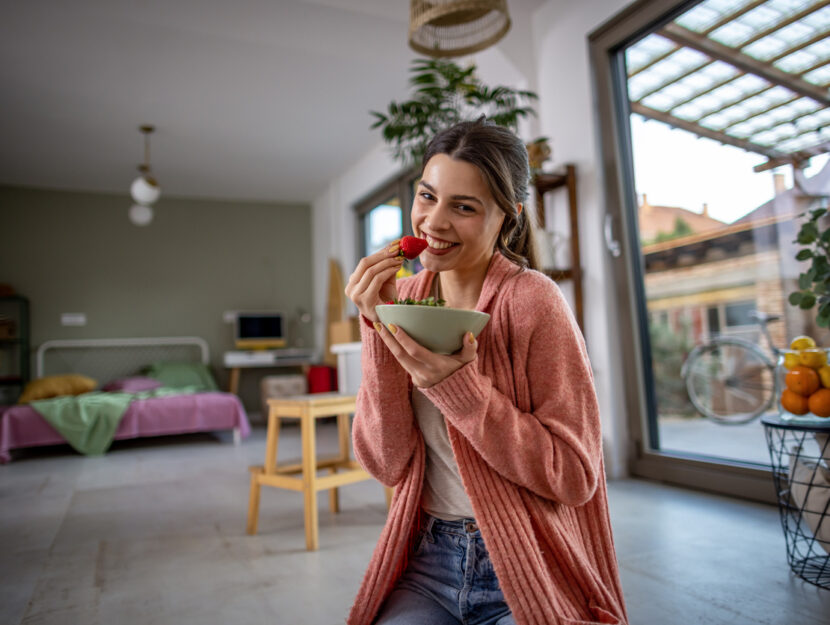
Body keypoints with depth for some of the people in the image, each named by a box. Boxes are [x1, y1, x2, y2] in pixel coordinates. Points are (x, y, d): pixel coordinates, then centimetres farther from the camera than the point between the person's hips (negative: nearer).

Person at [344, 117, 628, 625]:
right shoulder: (404, 298, -2)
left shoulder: (532, 299, -14)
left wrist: (456, 384, -25)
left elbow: (575, 476, -16)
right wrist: (379, 329, -17)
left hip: (528, 572, -2)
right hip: (431, 559, 3)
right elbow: (387, 464, -7)